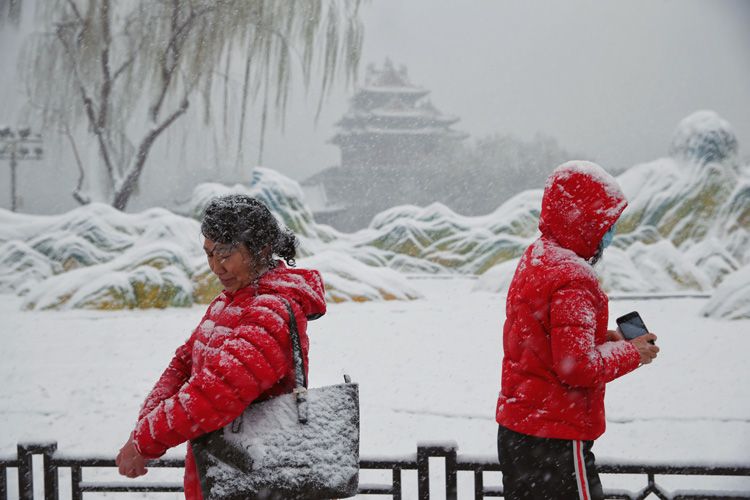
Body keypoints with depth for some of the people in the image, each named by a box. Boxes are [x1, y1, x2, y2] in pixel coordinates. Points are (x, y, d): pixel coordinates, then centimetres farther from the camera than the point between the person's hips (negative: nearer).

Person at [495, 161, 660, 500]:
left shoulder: (534, 259, 9)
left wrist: (600, 339, 6)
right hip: (554, 441, -9)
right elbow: (579, 367, -23)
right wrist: (631, 352, -9)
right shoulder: (572, 279, -20)